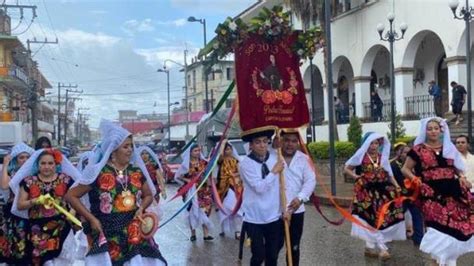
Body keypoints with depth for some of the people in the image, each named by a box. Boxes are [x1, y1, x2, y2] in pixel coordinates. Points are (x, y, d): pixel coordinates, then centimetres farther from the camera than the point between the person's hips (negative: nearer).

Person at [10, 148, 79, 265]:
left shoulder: (66, 179, 4)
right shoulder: (28, 181, 5)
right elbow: (19, 205, 5)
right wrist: (33, 201, -12)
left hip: (61, 228, 0)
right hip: (37, 230, 0)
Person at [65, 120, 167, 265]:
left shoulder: (137, 171, 6)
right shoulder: (98, 172, -7)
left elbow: (148, 195, 21)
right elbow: (71, 196, -3)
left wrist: (141, 208, 0)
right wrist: (91, 219, -8)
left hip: (134, 231, 3)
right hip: (106, 233, -3)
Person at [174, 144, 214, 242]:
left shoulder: (203, 162, 4)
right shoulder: (186, 164, -5)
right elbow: (177, 176, -1)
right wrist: (187, 180, -11)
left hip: (203, 189, 2)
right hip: (191, 190, -2)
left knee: (204, 210, -2)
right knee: (193, 211, 4)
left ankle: (206, 234, 0)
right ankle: (193, 234, 16)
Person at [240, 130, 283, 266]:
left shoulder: (276, 158, 0)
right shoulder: (245, 163, -11)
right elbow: (259, 187, -20)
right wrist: (274, 172, -14)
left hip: (274, 217, 4)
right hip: (254, 218, -4)